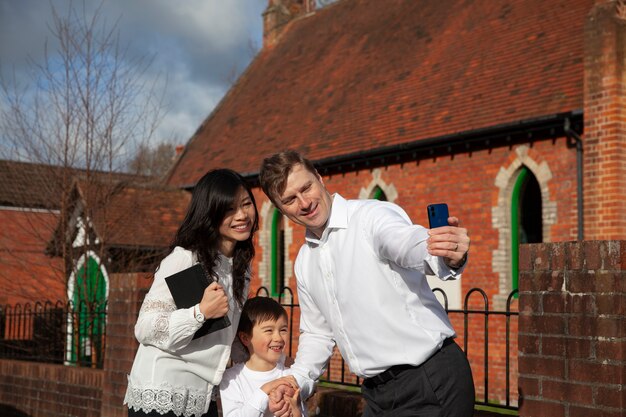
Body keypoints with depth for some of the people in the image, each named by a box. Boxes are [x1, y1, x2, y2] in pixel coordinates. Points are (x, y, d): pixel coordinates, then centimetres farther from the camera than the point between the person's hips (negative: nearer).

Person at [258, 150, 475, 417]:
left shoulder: (373, 216, -14)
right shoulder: (304, 263, 10)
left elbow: (411, 243, -36)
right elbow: (317, 333, 20)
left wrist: (449, 257, -58)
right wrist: (294, 383, 5)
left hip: (432, 379, -7)